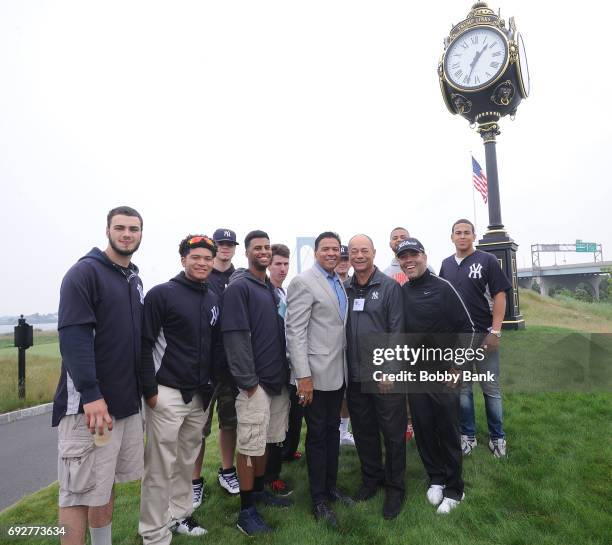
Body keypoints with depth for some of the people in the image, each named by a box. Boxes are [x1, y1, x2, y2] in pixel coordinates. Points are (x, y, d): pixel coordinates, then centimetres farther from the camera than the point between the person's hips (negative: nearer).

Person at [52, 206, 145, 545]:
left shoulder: (135, 280, 14)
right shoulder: (85, 272, -9)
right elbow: (73, 336, -18)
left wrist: (142, 385, 17)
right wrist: (91, 394, -23)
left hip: (127, 400, 7)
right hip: (89, 401, -7)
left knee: (107, 483, 18)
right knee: (79, 491, 1)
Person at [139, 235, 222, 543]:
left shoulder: (214, 300, 9)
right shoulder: (161, 294, -9)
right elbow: (144, 345, -11)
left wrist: (212, 384, 13)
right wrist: (149, 390, -13)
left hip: (201, 395, 6)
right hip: (167, 393, -6)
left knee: (187, 460, 17)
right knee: (161, 466, 2)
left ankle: (179, 514, 36)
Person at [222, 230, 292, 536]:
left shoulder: (272, 289, 15)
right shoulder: (238, 287, -9)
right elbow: (236, 337, -15)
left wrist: (285, 372, 14)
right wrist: (249, 381, -17)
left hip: (277, 379, 8)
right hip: (255, 382, -7)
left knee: (264, 441, 18)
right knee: (249, 446, 1)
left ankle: (259, 491, 34)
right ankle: (246, 510, 14)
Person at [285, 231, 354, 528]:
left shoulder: (340, 282, 10)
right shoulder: (303, 282, -12)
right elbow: (294, 332, -16)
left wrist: (346, 365, 10)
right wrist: (303, 375, -20)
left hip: (338, 372, 7)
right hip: (317, 373, -7)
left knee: (333, 431, 18)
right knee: (318, 435, 7)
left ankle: (331, 486, 35)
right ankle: (319, 499, 23)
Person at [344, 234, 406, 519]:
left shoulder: (390, 287, -5)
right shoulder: (343, 289, 5)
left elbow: (397, 331, -8)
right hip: (355, 376, 4)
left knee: (393, 431, 8)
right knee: (363, 430, 17)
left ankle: (395, 487, 27)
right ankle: (371, 477, 38)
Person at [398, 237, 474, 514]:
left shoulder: (442, 288, -8)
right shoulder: (400, 292, 3)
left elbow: (467, 328, -6)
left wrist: (457, 366, -8)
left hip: (444, 374, -4)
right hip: (414, 375, 4)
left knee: (448, 432, 6)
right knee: (423, 430, 12)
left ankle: (454, 489, 23)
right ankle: (436, 479, 32)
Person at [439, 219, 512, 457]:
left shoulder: (487, 261, -3)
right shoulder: (446, 264, 10)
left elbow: (499, 296, -7)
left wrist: (495, 332, -14)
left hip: (483, 335, -3)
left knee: (491, 389, 6)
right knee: (462, 388, 11)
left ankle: (497, 437, 22)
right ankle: (467, 436, 25)